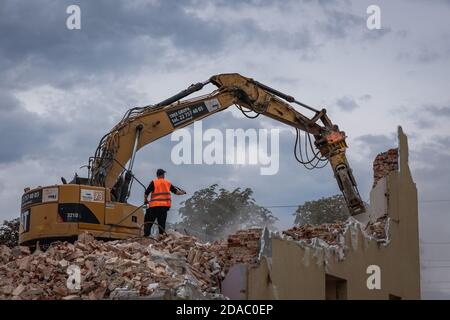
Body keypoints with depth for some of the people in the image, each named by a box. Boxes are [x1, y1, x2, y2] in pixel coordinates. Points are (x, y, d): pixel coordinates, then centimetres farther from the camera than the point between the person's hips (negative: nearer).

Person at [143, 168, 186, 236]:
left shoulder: (154, 182, 0)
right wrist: (183, 192, 35)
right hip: (165, 206, 3)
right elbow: (176, 191, 16)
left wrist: (146, 201, 14)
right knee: (162, 222, 9)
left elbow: (146, 193, -4)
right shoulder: (168, 183, 11)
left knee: (148, 221, 4)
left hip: (154, 205, -3)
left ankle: (146, 234, -6)